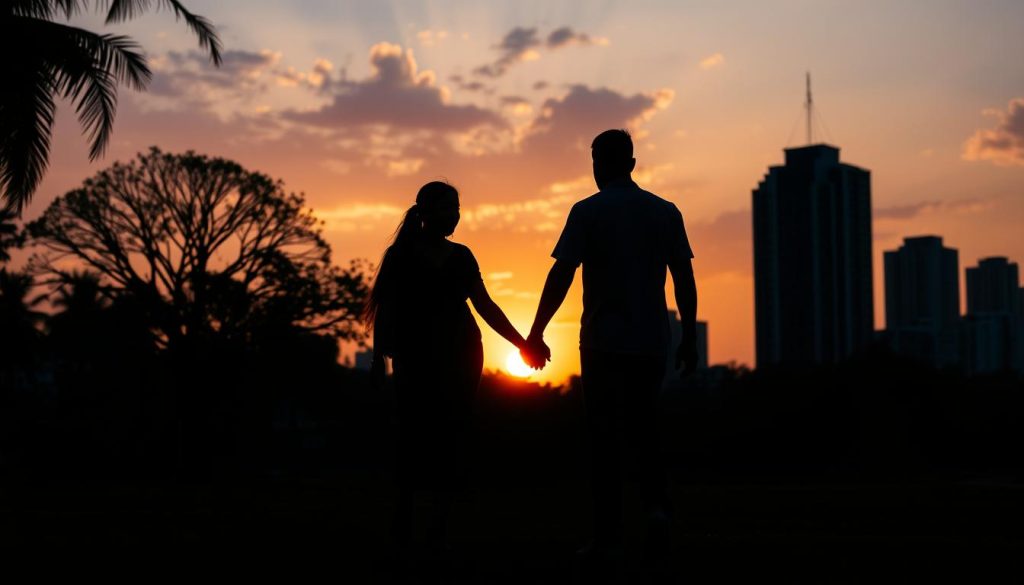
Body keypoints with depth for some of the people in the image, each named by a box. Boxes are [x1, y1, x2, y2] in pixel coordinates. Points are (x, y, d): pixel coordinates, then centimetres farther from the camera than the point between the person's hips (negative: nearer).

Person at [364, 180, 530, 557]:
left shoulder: (460, 256, 11)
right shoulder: (401, 254, 0)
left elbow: (485, 306, 12)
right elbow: (385, 309, -3)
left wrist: (520, 342, 4)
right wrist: (379, 358, -11)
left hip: (460, 356, 4)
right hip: (415, 357, -4)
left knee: (452, 436, -3)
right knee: (415, 436, -9)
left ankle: (440, 526, -1)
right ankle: (403, 525, 1)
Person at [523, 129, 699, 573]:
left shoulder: (587, 212, -4)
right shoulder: (666, 212, 7)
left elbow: (560, 277, -8)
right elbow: (685, 279, 6)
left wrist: (535, 335, -3)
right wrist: (690, 338, 13)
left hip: (603, 342, -3)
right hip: (651, 343, 3)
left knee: (604, 437, 4)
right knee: (643, 429, 16)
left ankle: (608, 537, 3)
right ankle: (657, 505, -8)